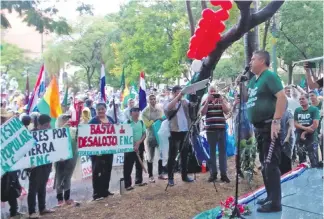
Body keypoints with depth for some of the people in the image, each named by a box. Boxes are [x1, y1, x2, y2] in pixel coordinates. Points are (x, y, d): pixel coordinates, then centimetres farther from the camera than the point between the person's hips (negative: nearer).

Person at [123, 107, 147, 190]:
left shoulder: (141, 122, 5)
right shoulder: (127, 122, -9)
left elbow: (144, 134, 5)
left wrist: (138, 142, -11)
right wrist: (133, 145, -14)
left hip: (140, 145, 5)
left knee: (139, 164, 15)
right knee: (128, 166, -4)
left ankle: (139, 181, 28)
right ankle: (127, 184, 1)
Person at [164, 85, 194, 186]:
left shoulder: (185, 102, 12)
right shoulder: (168, 103, 1)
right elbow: (169, 108, -21)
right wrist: (178, 96, -23)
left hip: (185, 132, 4)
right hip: (174, 132, -4)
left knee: (184, 155, 12)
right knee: (172, 156, 1)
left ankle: (184, 176, 24)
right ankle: (170, 178, 8)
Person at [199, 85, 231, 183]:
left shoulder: (222, 100, 9)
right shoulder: (205, 101, 9)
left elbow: (227, 111, -3)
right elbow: (202, 113, -5)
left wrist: (221, 100, -12)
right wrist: (208, 101, -12)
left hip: (222, 129, 0)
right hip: (210, 130, 0)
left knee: (223, 151, 1)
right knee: (212, 151, 3)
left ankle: (223, 174, 6)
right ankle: (213, 173, 10)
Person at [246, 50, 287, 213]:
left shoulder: (269, 76, -10)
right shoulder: (254, 80, 16)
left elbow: (282, 97, -22)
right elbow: (249, 98, 27)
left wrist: (276, 121, -27)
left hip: (269, 126, -9)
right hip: (259, 127, 9)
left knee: (271, 164, -7)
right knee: (264, 164, 15)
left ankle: (275, 202, 0)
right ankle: (270, 197, 25)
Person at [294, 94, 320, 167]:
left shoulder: (314, 109, -5)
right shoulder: (297, 110, 8)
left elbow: (315, 125, -12)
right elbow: (296, 124, 2)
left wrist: (304, 133, -12)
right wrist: (306, 128, -15)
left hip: (312, 138, -4)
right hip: (300, 138, 4)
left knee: (314, 161, -7)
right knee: (301, 161, 11)